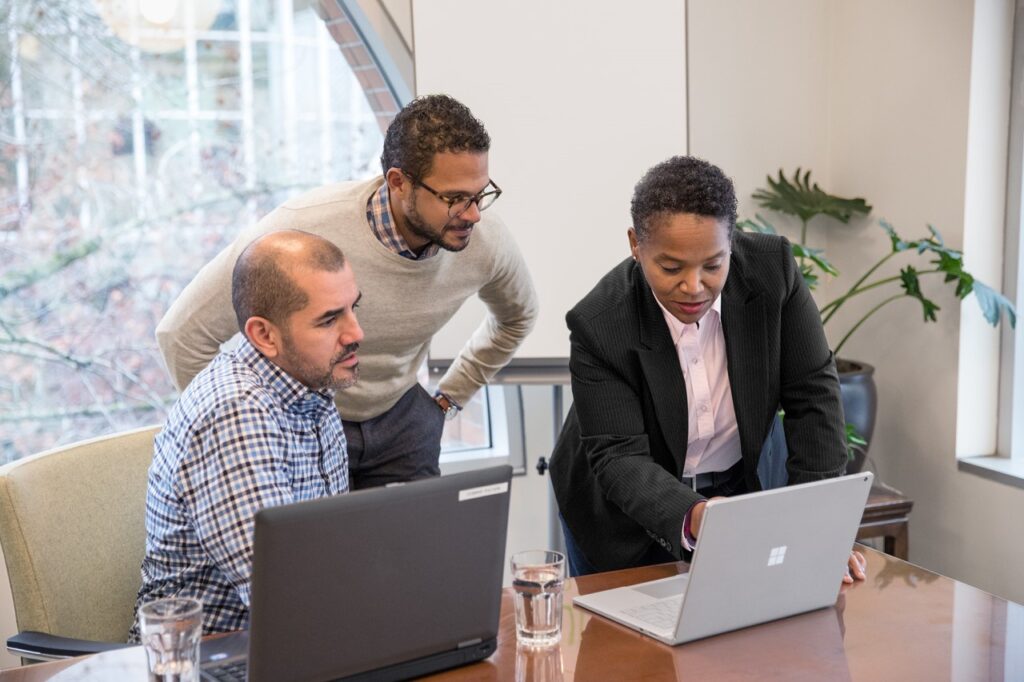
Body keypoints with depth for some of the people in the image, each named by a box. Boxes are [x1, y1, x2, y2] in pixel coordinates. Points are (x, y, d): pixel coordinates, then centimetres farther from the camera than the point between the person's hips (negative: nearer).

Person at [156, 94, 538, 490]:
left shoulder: (486, 240, -17)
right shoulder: (304, 230, -31)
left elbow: (517, 317, 9)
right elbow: (183, 333, -22)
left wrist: (448, 398, 6)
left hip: (401, 421, 4)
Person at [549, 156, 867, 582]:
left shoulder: (772, 269, -22)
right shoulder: (599, 324, -28)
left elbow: (813, 393, -15)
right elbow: (619, 456, -28)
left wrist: (816, 520, -23)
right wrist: (690, 515, -48)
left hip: (744, 488, 2)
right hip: (627, 508, -2)